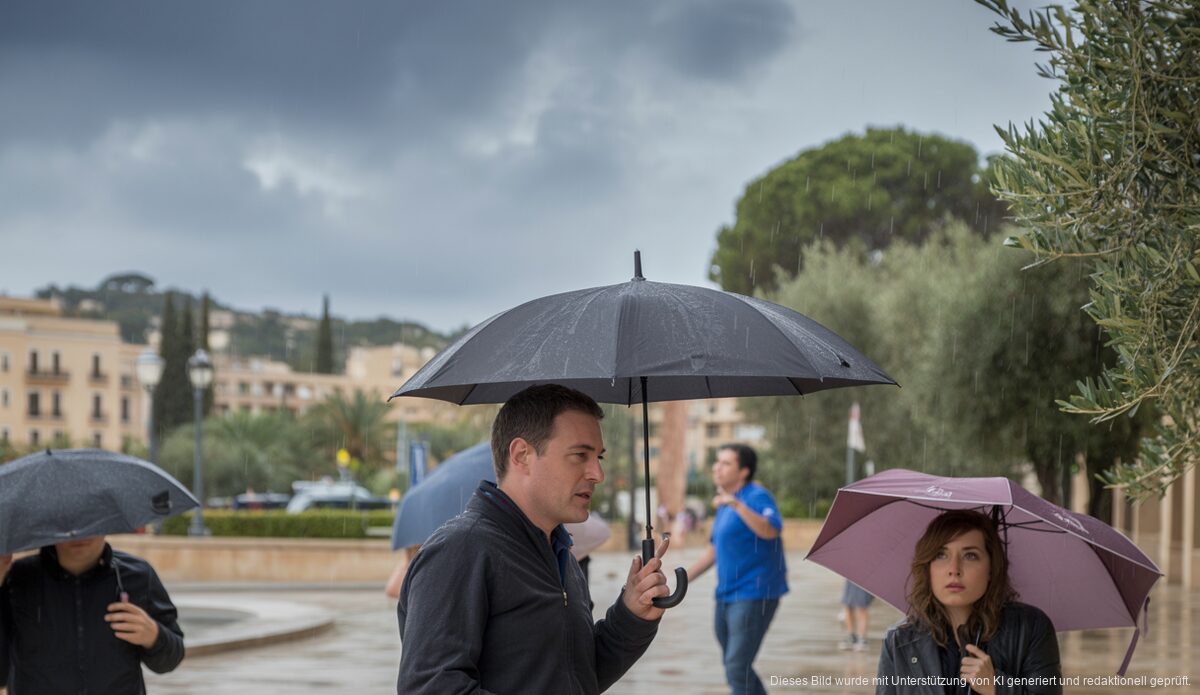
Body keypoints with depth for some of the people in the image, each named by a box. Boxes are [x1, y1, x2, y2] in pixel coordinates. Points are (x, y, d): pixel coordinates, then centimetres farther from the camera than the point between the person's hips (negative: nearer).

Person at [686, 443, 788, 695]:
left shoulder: (757, 497, -12)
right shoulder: (724, 505, 16)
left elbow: (770, 531, -32)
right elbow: (714, 551, 24)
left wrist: (737, 504, -42)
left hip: (754, 596, -10)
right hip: (727, 596, 10)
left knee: (737, 668, -12)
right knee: (733, 667, 16)